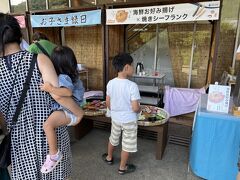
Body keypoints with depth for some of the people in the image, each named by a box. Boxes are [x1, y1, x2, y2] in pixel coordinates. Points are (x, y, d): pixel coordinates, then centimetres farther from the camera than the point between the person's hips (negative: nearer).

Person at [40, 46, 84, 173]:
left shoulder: (63, 77, -22)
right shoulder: (72, 75, 4)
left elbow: (68, 92, -41)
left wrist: (51, 89, -45)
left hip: (68, 112, -11)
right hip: (69, 109, 11)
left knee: (47, 125, -29)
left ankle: (54, 154, -17)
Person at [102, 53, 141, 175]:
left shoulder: (110, 83, -9)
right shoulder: (132, 86, -26)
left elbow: (107, 103, 1)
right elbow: (135, 108, -24)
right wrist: (138, 110, -2)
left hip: (115, 117, 5)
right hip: (129, 120, -5)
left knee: (113, 138, 28)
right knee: (127, 144, 15)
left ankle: (109, 157, 51)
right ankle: (122, 167, 33)